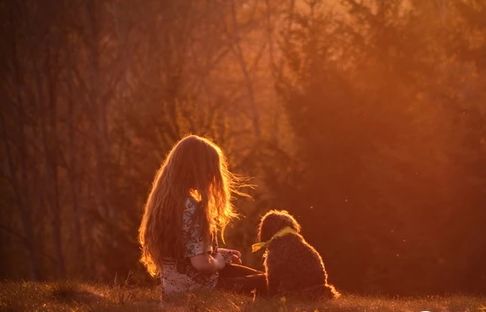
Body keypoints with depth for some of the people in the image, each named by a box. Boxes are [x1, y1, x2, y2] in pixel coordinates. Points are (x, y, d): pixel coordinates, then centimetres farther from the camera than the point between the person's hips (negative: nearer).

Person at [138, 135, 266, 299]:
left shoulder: (162, 200, 4)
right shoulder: (192, 208, -24)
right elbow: (202, 263, -27)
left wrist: (219, 253, 11)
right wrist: (220, 261, -6)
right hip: (195, 290, -9)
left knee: (257, 275, 21)